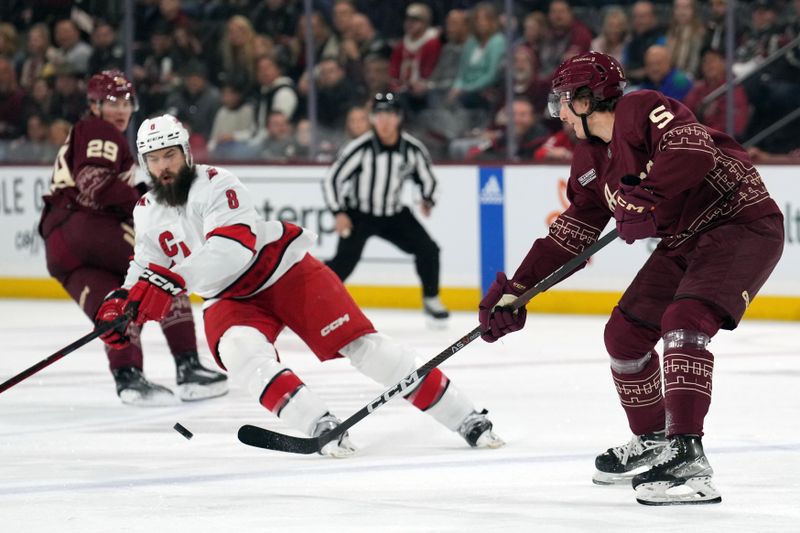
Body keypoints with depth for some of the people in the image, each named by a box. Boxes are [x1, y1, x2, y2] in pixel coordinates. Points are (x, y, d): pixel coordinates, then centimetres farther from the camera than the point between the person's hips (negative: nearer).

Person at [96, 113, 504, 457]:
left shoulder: (215, 185, -20)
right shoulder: (147, 214, 2)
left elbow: (233, 246, -34)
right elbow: (146, 268, 15)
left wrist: (173, 280, -43)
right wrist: (124, 303, -5)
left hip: (286, 272, -5)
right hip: (230, 299, 6)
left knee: (361, 345, -14)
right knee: (241, 351, -30)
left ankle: (465, 419, -10)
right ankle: (320, 426, -34)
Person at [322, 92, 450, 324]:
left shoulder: (413, 149, -10)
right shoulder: (359, 148, -21)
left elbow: (426, 177, 10)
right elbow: (332, 179, -16)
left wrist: (427, 199, -3)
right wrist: (339, 213, -22)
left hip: (394, 215, 4)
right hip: (358, 215, -4)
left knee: (428, 250, -8)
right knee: (345, 260, -21)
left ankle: (431, 301, 13)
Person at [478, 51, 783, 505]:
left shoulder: (642, 110, -19)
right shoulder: (591, 159, 10)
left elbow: (694, 150, -35)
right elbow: (573, 232, 16)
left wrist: (644, 197, -40)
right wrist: (516, 289, 13)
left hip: (743, 224, -10)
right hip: (683, 242, 10)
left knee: (683, 322, -28)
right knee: (625, 333, 10)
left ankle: (687, 457, -31)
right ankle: (652, 441, 29)